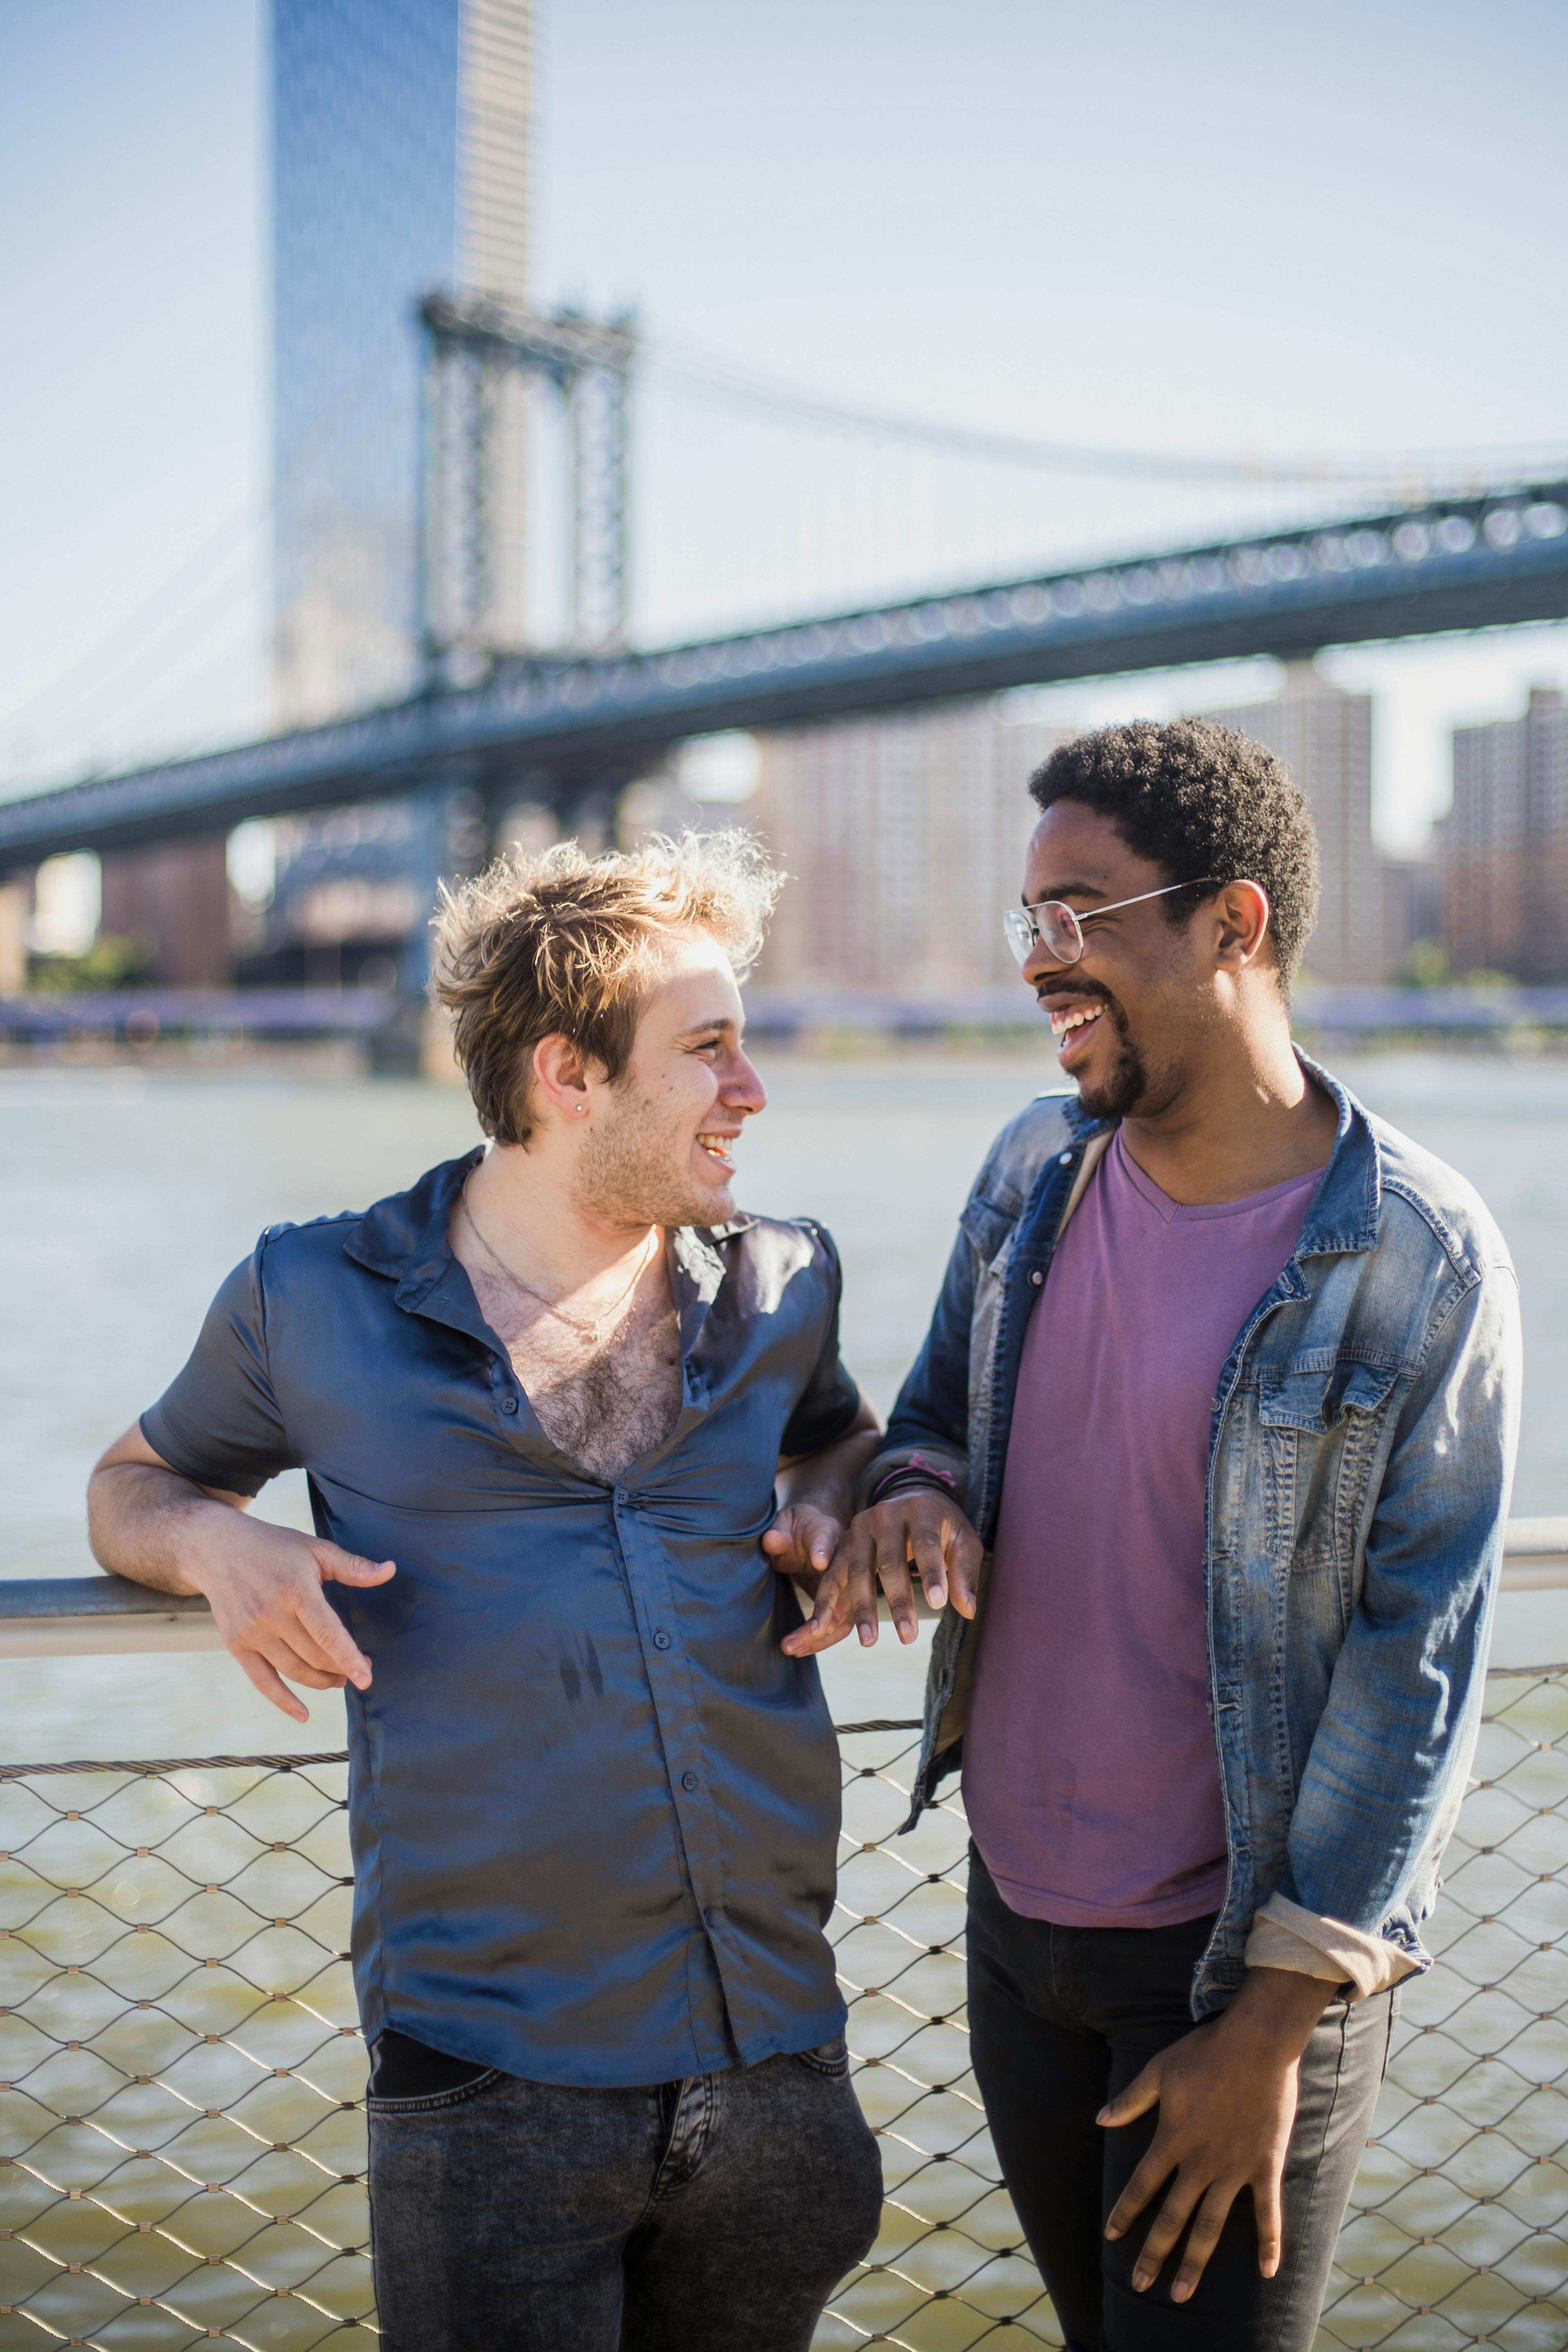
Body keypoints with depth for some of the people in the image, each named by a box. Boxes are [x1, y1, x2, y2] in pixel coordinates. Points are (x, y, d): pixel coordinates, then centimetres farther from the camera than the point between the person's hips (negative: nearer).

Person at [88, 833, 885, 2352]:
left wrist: (834, 1505, 5)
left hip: (778, 2053, 4)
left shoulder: (777, 1285, 8)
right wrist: (215, 1547, -8)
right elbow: (137, 1484, 16)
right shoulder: (315, 1302, 0)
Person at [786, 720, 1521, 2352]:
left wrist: (1274, 2026, -16)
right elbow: (938, 1405, 14)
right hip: (1015, 1912, 6)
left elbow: (1419, 1666, -17)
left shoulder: (1418, 1264, -18)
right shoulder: (1037, 1168, 0)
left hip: (1241, 1959, -6)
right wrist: (913, 1499, -12)